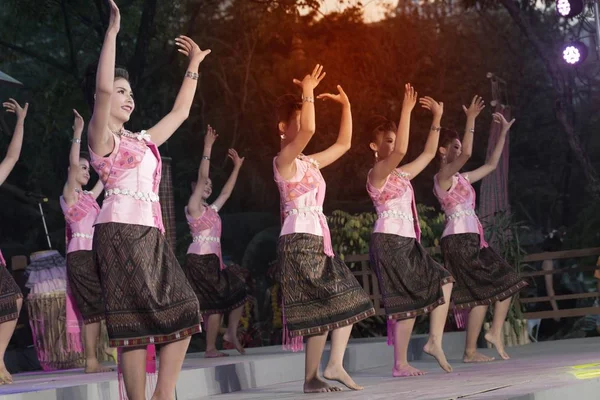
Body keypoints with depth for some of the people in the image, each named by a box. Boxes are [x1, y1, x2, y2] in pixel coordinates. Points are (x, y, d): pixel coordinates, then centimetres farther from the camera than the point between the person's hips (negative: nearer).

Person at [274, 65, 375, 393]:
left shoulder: (310, 163, 18)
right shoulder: (283, 161, -7)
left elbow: (343, 144, 27)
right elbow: (309, 130, -24)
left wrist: (345, 105, 23)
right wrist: (308, 92, -16)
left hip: (318, 240, 9)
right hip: (299, 240, -9)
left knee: (347, 300, 2)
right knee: (323, 307, -11)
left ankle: (334, 365, 0)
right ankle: (311, 378, -7)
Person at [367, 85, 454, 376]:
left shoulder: (401, 175, 19)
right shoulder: (377, 173, -5)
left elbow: (428, 154, 24)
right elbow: (401, 151, -23)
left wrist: (437, 118, 19)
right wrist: (406, 111, -21)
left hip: (408, 242, 9)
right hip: (389, 240, -9)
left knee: (443, 281, 4)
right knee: (409, 299, -10)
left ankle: (435, 340, 1)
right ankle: (400, 364, -5)